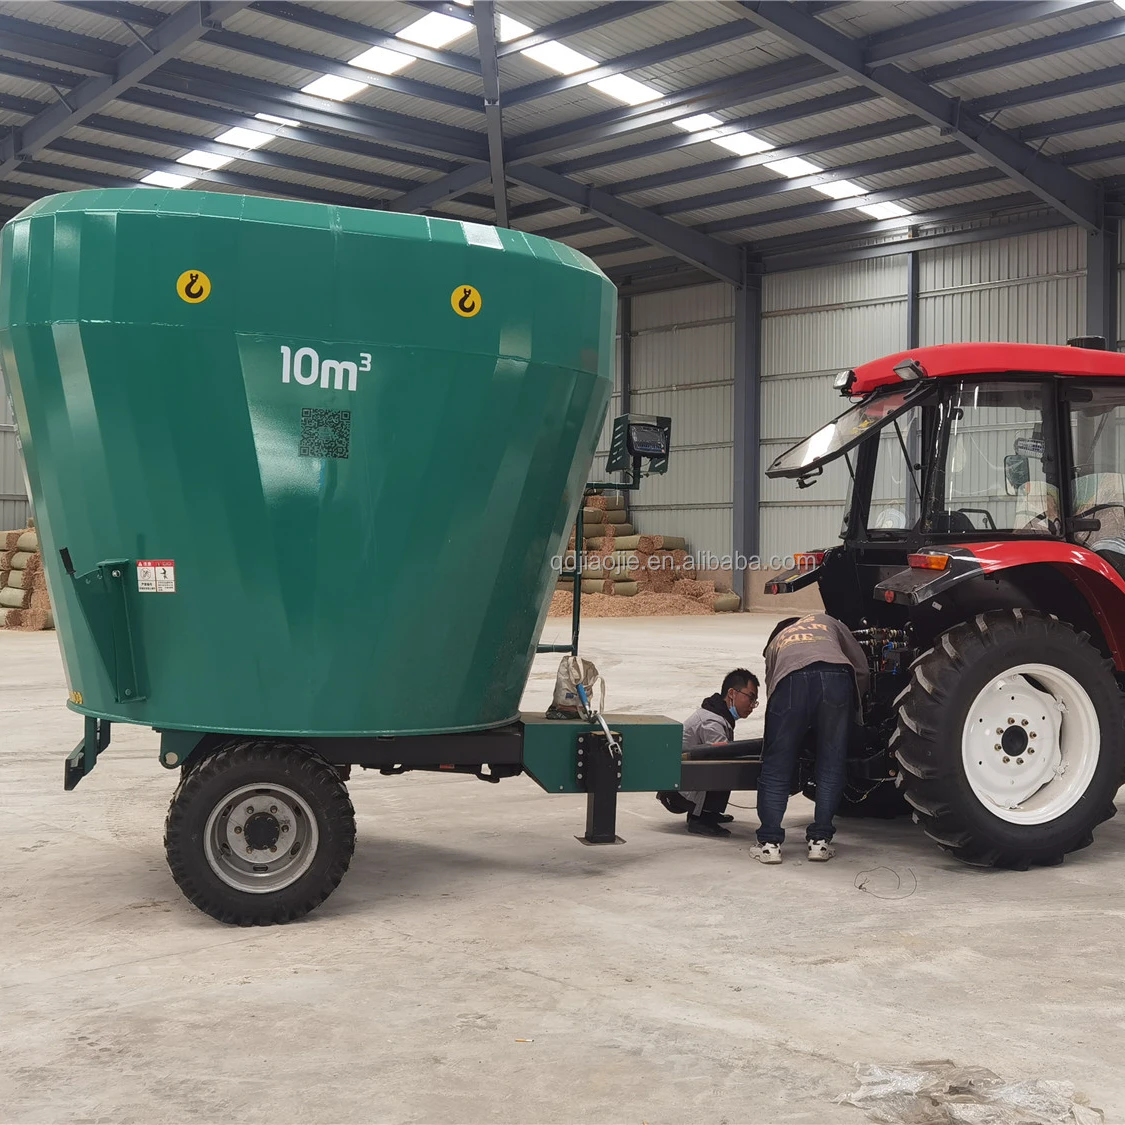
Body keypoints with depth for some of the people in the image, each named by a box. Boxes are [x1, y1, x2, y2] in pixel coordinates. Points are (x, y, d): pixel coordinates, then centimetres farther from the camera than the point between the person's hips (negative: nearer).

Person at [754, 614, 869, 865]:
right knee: (831, 766, 11)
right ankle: (820, 840, 8)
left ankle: (769, 842, 4)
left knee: (776, 767, 9)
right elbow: (862, 669, 32)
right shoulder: (826, 621, 40)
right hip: (836, 675, 0)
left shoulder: (775, 643, 41)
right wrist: (852, 708, 44)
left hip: (791, 680, 0)